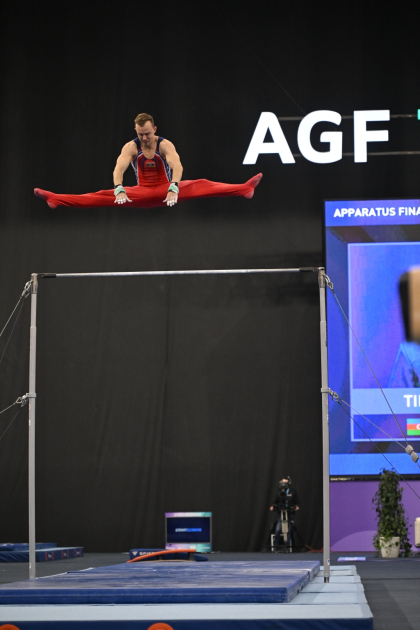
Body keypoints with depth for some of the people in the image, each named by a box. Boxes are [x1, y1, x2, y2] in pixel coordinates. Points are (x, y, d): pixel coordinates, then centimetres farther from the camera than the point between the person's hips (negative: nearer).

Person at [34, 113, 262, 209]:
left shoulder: (165, 145, -15)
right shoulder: (131, 147, -10)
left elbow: (177, 166, -34)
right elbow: (119, 168, -28)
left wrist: (173, 189, -53)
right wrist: (119, 190, -49)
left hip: (165, 190, 0)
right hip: (141, 194, 1)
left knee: (200, 186, -23)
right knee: (104, 195, -17)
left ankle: (244, 189, -34)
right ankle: (55, 200, -28)